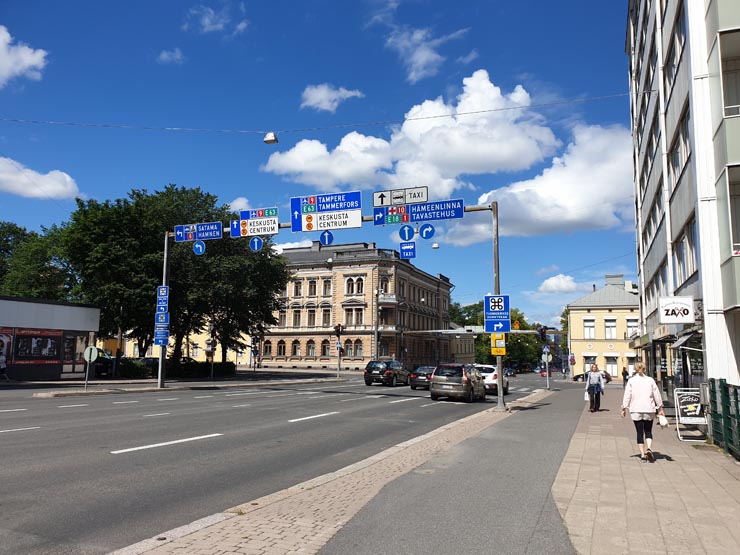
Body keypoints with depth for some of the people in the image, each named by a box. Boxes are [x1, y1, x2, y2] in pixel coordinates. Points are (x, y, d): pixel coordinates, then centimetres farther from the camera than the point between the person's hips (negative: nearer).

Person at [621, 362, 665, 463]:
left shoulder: (631, 381, -1)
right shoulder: (650, 380, 2)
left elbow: (627, 395, -2)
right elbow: (657, 395, 5)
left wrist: (624, 408, 5)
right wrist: (660, 408, 13)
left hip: (636, 411, -1)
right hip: (649, 410, 1)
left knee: (640, 432, 5)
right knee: (648, 431, 12)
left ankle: (642, 455, 3)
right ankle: (649, 448, -13)